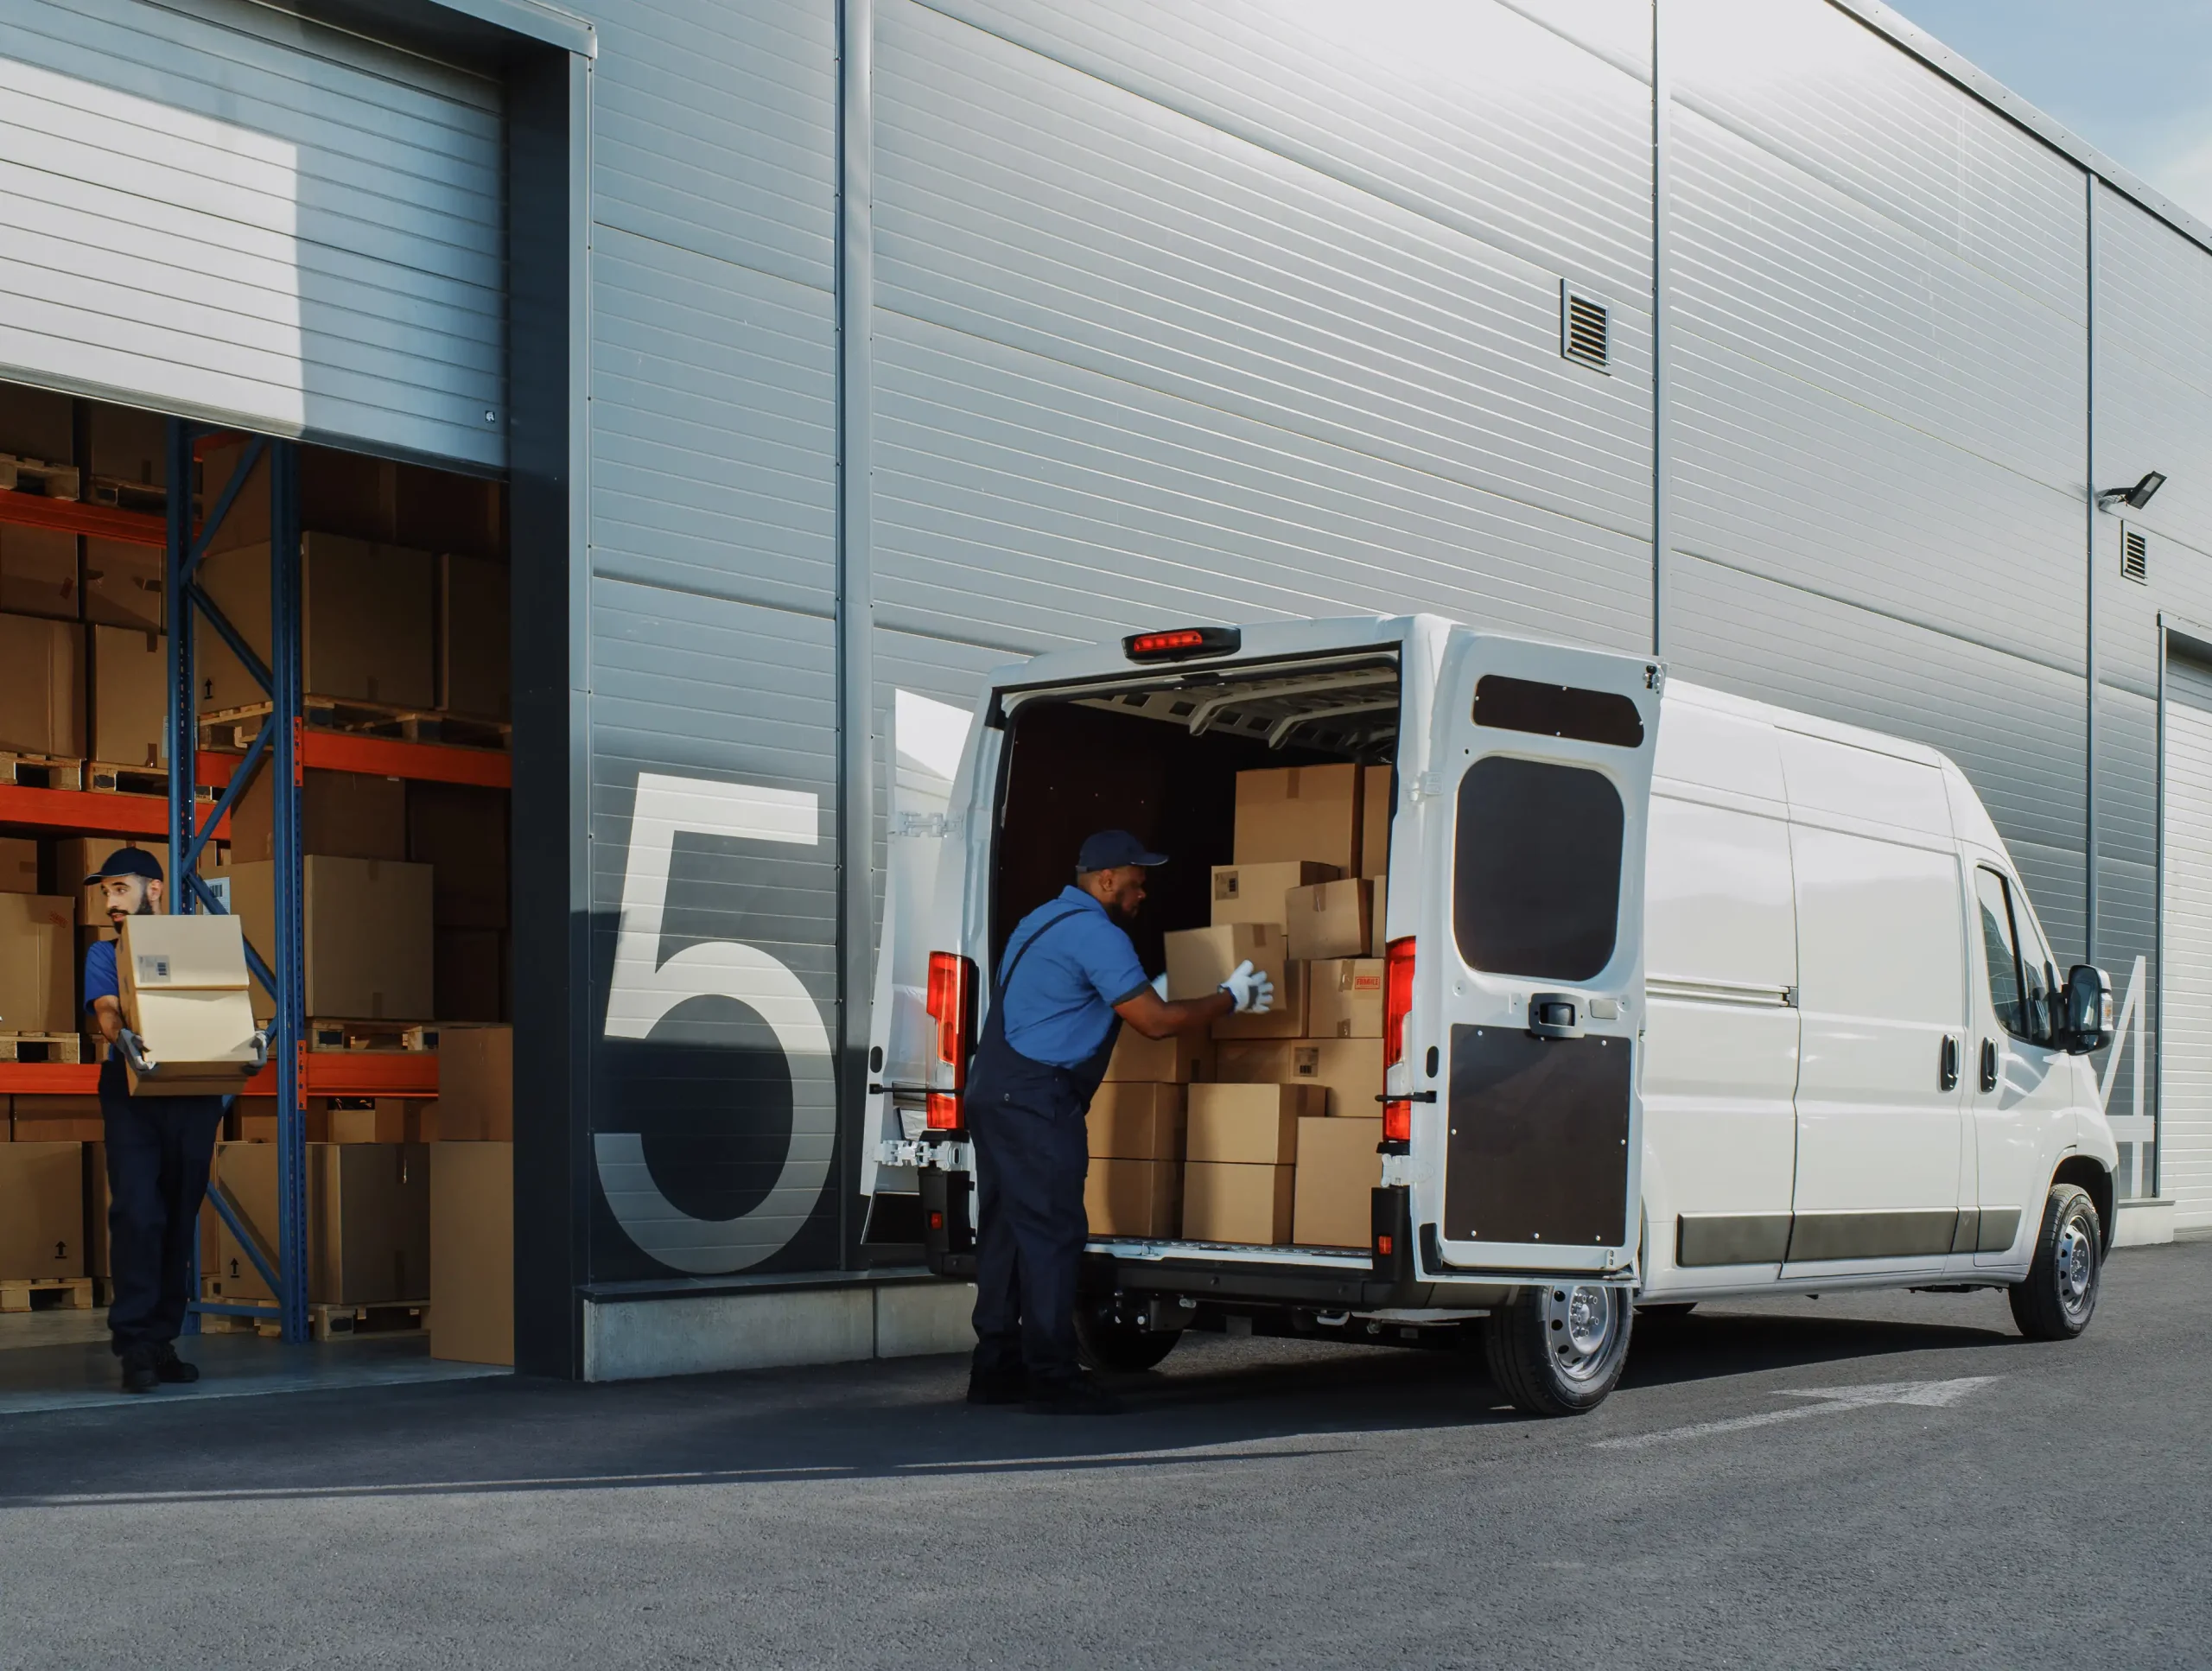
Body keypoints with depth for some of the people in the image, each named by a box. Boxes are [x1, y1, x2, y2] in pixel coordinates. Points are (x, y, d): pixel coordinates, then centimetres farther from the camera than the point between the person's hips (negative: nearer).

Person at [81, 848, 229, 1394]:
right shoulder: (105, 953, 13)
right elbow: (107, 1011, -5)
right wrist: (121, 1035, -28)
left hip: (194, 1096, 2)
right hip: (133, 1092, -1)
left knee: (180, 1220, 3)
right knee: (138, 1214, -13)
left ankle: (163, 1340, 9)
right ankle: (135, 1344, -12)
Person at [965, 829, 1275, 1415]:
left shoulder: (1044, 921, 21)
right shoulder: (1095, 933, -11)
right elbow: (1155, 1021, -12)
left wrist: (1148, 994, 35)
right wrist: (1231, 998, 0)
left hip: (993, 1092, 10)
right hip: (1036, 1099, -10)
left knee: (1006, 1230, 11)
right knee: (1053, 1231, -9)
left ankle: (997, 1369, 14)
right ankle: (1053, 1377, -9)